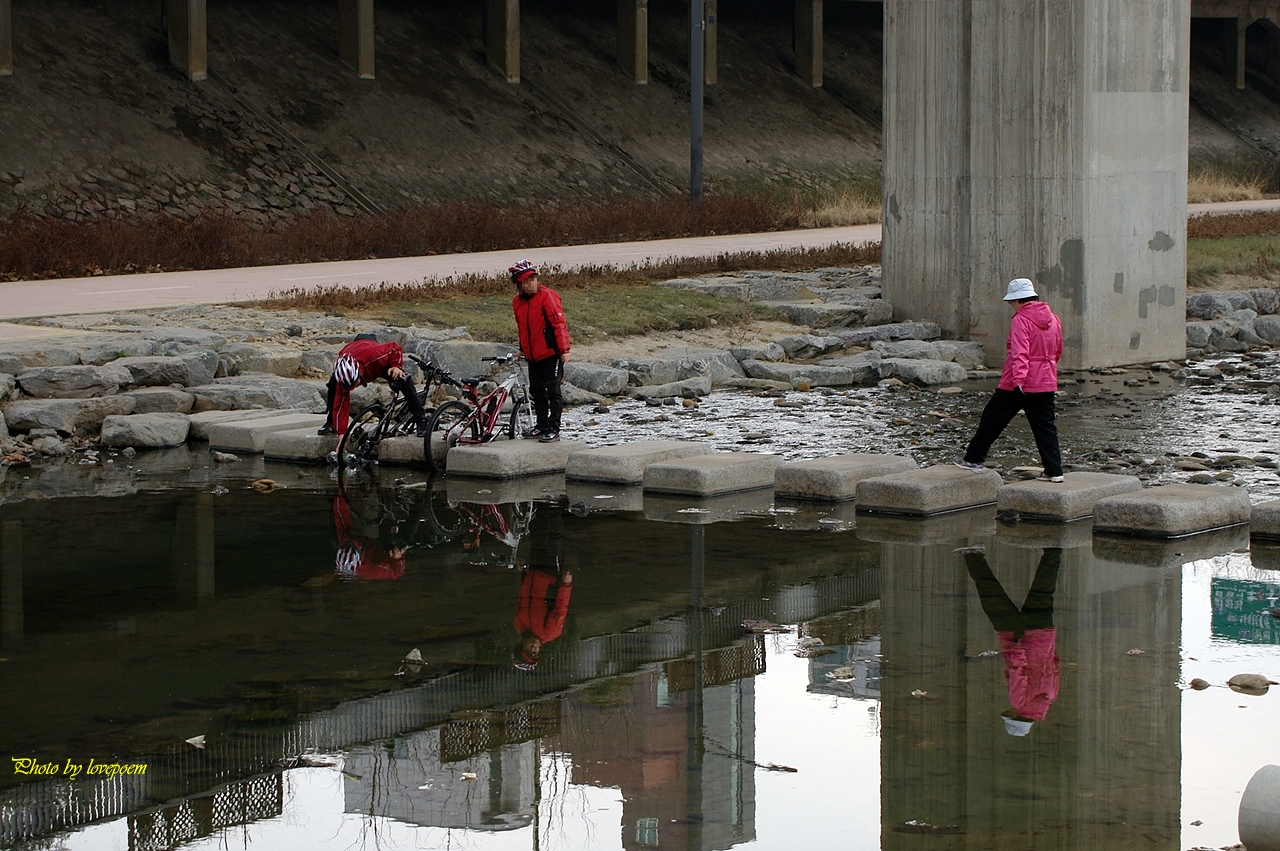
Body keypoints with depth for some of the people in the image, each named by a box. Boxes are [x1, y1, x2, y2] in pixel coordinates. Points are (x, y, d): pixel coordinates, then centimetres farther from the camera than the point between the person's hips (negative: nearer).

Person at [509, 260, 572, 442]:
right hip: (533, 355, 7)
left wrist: (564, 349, -18)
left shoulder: (547, 296, -14)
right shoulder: (517, 302, 7)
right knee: (537, 391, 13)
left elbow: (559, 323, -16)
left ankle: (554, 430, 0)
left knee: (553, 391, -3)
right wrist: (522, 349, 25)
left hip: (551, 353, -7)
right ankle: (542, 426, 23)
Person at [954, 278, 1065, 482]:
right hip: (1046, 383, 6)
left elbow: (1020, 353, -26)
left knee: (992, 419, 7)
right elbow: (1057, 351, 20)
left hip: (1017, 385, -6)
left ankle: (974, 459, 15)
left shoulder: (1021, 320, -14)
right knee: (1045, 427, 8)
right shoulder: (1052, 319, 9)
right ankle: (1054, 470, 2)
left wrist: (1018, 380, -34)